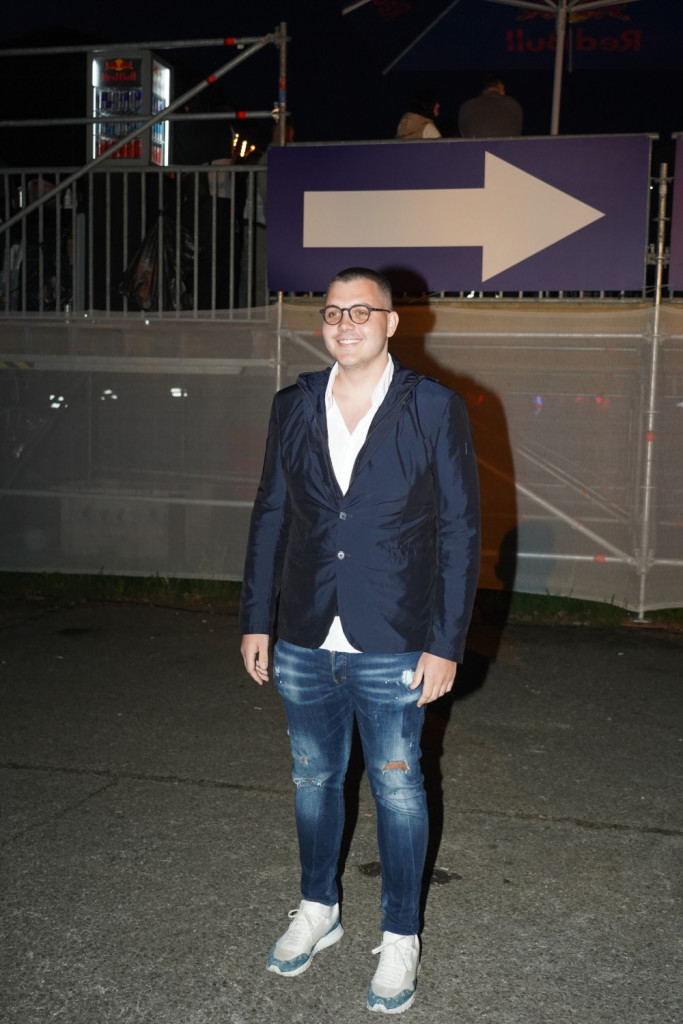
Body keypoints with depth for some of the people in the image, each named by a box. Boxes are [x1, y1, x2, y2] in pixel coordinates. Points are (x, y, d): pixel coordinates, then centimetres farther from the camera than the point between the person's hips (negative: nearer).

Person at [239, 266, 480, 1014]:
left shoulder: (435, 410, -7)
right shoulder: (293, 407, 4)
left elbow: (459, 530, -7)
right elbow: (270, 516, 9)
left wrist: (445, 643, -10)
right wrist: (256, 620, 7)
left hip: (392, 650, -4)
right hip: (304, 645, 4)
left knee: (396, 789, 10)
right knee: (313, 779, 18)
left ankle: (400, 938, 29)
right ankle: (317, 910, 41)